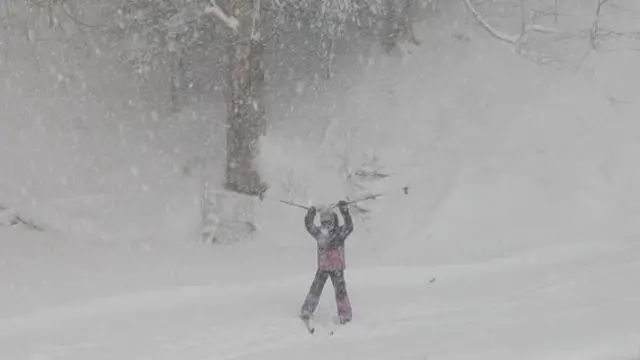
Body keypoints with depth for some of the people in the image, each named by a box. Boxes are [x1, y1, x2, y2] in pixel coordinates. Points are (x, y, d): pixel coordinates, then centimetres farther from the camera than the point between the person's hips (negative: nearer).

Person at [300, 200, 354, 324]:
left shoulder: (340, 232, -7)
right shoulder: (319, 233, 5)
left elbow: (349, 226, -22)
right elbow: (309, 226, 5)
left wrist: (345, 212, -32)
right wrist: (310, 215, -9)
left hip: (337, 267, -3)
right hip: (322, 267, 3)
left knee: (340, 290, -3)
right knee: (315, 289, 5)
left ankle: (345, 314, 9)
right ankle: (307, 311, 17)